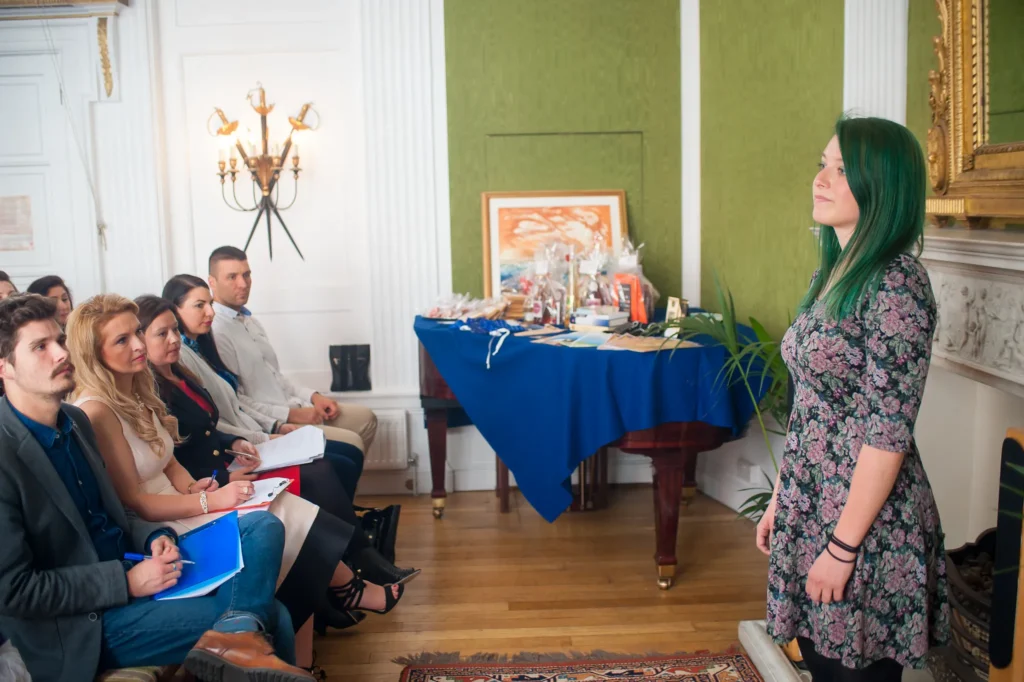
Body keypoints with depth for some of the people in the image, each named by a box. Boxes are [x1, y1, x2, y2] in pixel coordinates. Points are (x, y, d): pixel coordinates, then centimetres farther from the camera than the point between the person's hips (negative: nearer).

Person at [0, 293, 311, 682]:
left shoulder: (75, 420, 5)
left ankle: (238, 634, -28)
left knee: (262, 527, -11)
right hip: (84, 621, -8)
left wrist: (154, 538, -4)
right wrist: (128, 581, -20)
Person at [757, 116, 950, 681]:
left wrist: (843, 548, -19)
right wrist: (779, 501, 14)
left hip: (867, 523, -8)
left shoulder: (896, 284, -18)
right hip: (810, 510, 8)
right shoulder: (832, 274, 8)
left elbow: (889, 432, -21)